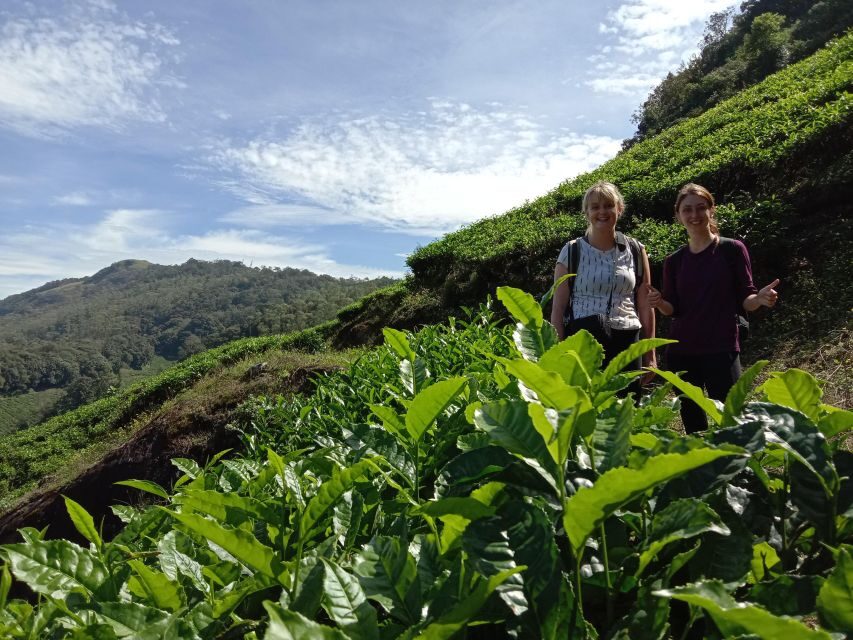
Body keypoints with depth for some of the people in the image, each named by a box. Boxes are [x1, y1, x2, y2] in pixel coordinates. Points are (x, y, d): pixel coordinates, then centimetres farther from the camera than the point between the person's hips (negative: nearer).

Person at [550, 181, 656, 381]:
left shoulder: (636, 251, 8)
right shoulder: (572, 251, 2)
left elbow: (645, 307, 10)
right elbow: (558, 308, 1)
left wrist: (650, 356, 8)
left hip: (627, 342, 2)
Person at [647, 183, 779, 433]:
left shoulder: (732, 249, -1)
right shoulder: (674, 261, 8)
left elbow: (744, 301, -1)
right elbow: (673, 309, 6)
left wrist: (760, 299, -22)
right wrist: (659, 303, -15)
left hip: (722, 350, -3)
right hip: (681, 351, 4)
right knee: (691, 421, 11)